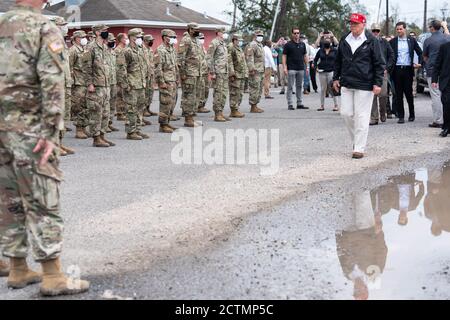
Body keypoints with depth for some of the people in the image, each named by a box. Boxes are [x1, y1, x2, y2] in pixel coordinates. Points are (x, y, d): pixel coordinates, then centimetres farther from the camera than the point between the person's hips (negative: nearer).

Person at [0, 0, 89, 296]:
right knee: (43, 203, -4)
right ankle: (53, 277, -1)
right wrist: (51, 134, -19)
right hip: (29, 128, -7)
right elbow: (52, 84, -18)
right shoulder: (44, 29, -9)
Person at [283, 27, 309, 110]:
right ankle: (290, 104, 1)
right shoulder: (288, 45, -2)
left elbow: (305, 56, 17)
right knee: (290, 87, -2)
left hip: (301, 69, 5)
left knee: (299, 86, 9)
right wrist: (285, 67, -12)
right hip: (291, 69, -5)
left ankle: (300, 103, 15)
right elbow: (284, 56, -4)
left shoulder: (302, 44, 12)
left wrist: (307, 67, 11)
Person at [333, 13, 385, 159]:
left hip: (364, 86, -5)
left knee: (361, 116, -3)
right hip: (346, 84, 5)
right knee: (346, 113, 5)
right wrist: (336, 78, 16)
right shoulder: (344, 40, 10)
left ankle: (359, 149, 2)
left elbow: (379, 63, -5)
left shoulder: (371, 41, -5)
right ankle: (356, 139, 26)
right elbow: (338, 61, 20)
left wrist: (378, 83, -10)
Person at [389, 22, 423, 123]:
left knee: (408, 92, 3)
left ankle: (412, 114, 20)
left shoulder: (412, 40, 6)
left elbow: (420, 53, 11)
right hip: (397, 70, 0)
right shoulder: (392, 42, 5)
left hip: (408, 69, 0)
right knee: (398, 94, 1)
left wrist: (420, 63, -3)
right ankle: (401, 116, 7)